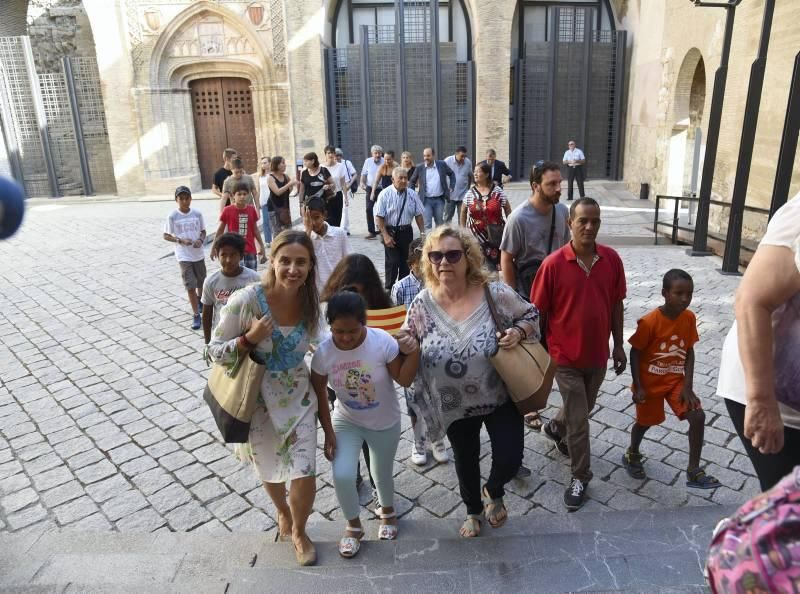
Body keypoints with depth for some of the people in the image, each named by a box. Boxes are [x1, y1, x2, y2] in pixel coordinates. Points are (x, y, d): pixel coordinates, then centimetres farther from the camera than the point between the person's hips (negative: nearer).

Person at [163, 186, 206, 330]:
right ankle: (196, 315, 4)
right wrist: (180, 240, -18)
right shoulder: (172, 216, -9)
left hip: (199, 254, 3)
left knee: (201, 282, 20)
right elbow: (166, 236, -2)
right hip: (184, 256, -3)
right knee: (190, 286, -5)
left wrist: (200, 240, -13)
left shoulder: (197, 214, -2)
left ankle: (200, 301, 49)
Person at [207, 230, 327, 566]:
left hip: (298, 398, 2)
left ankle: (299, 532, 33)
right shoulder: (246, 300, -25)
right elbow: (215, 352, -13)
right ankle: (283, 513, 56)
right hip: (256, 400, -1)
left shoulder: (310, 303, -12)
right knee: (269, 470, 21)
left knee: (305, 474, -1)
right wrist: (250, 338, -33)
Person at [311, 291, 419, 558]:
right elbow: (318, 394, -9)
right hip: (346, 422, 1)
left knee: (382, 474, 16)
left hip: (385, 423, -1)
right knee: (342, 475, -10)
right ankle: (353, 526, 21)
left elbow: (404, 380, -18)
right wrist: (328, 432, -8)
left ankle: (387, 511, 51)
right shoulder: (323, 352, -22)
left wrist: (413, 351, -35)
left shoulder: (382, 341, -27)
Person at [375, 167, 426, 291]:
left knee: (405, 262, 11)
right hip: (390, 231, -3)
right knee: (392, 262, -4)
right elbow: (379, 217, -10)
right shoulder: (385, 194, -8)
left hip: (407, 231, 4)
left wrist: (422, 233, 2)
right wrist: (386, 236, -15)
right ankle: (389, 289, 11)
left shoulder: (412, 194, 1)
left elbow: (418, 215, 6)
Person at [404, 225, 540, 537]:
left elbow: (531, 315, -3)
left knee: (509, 458, 4)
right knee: (465, 461, 21)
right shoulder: (422, 303, -13)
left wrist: (518, 331, -23)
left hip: (500, 398, -1)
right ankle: (473, 509, 53)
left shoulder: (495, 294, -19)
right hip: (455, 405, 2)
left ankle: (493, 491, 43)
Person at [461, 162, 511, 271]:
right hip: (476, 233, 1)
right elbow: (463, 211, 12)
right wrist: (463, 229, 11)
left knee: (495, 258, 2)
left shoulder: (497, 191, -2)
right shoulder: (471, 192, 2)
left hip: (494, 234, -1)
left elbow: (508, 210, 4)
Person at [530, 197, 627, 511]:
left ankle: (555, 428, 55)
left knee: (584, 408, 25)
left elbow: (616, 304, 5)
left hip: (598, 354, 5)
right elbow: (538, 312, -9)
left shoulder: (612, 259, -5)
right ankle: (580, 477, 23)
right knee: (578, 421, 3)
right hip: (566, 356, -4)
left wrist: (618, 345, 7)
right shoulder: (553, 264, -17)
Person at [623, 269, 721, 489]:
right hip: (650, 381, -4)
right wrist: (638, 387, -16)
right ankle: (632, 454, 43)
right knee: (646, 421, 13)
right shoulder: (649, 322, -24)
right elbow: (635, 353, -15)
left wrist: (688, 386, -7)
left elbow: (689, 352, -1)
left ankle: (694, 471, 6)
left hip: (676, 380, 4)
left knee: (698, 417, -9)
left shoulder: (689, 318, -9)